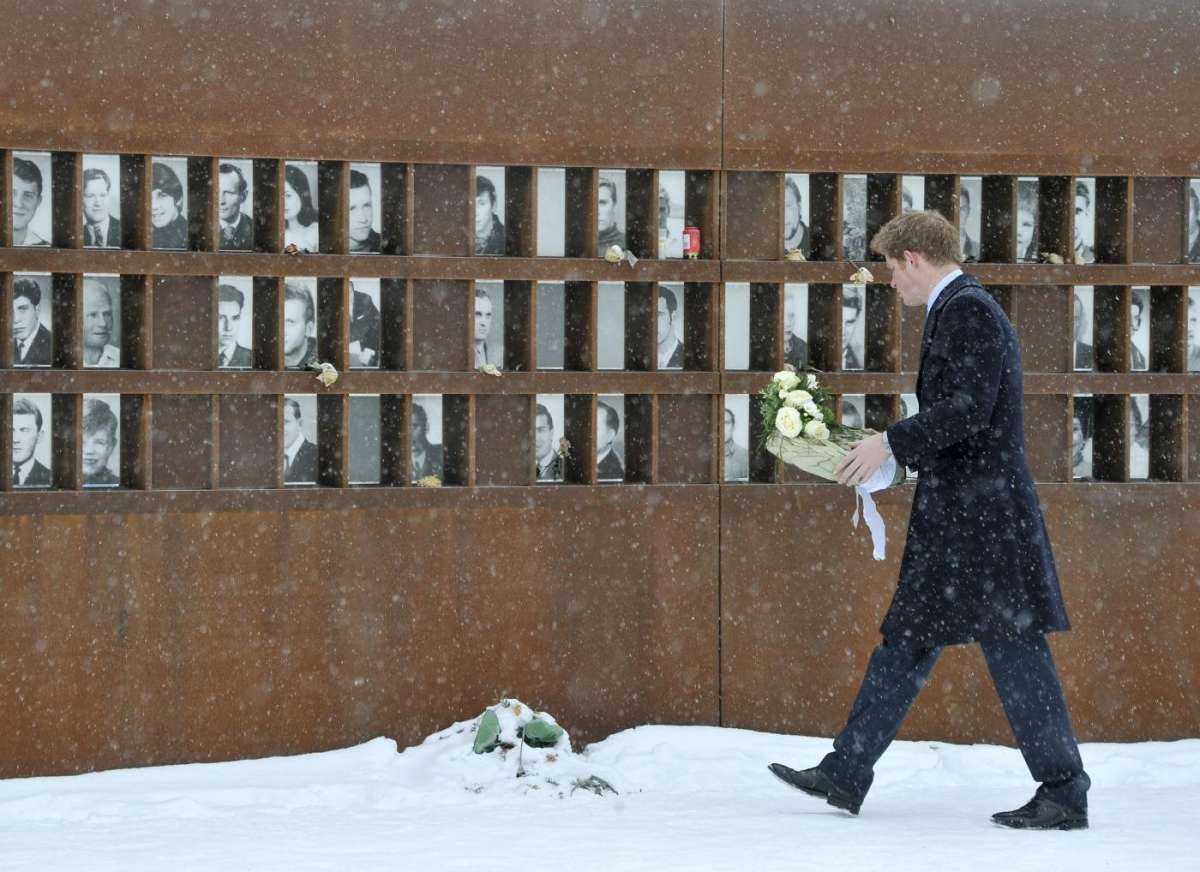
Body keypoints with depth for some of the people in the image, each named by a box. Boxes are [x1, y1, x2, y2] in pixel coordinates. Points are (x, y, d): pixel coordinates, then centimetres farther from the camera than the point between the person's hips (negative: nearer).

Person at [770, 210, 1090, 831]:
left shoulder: (968, 310, -12)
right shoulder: (958, 310, 20)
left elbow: (970, 409, -22)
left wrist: (892, 443, -18)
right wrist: (896, 464, 17)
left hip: (980, 514, -11)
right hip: (952, 521, 11)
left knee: (1013, 649, -7)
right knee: (906, 642, 11)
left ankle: (1064, 794, -3)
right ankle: (846, 775, 15)